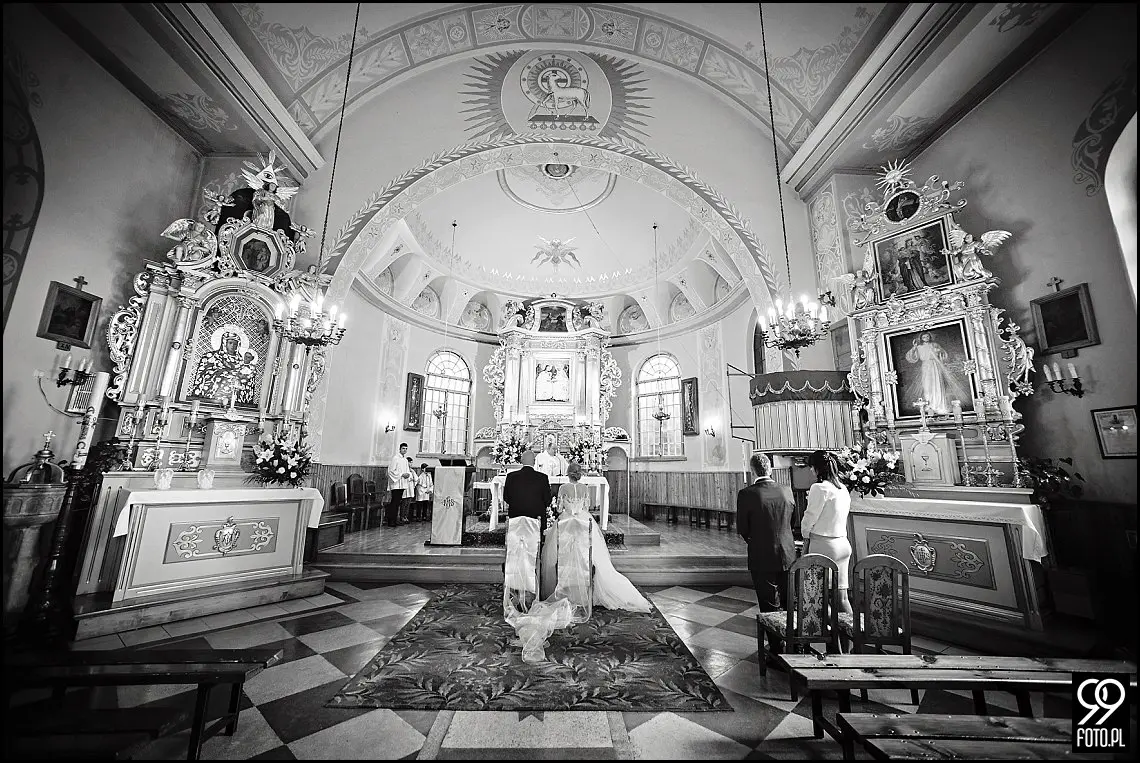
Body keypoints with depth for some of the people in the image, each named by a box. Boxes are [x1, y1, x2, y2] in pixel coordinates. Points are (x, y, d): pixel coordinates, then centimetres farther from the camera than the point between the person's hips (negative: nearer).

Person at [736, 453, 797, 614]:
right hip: (788, 556, 5)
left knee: (770, 606, 10)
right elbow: (793, 523, 8)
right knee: (788, 603, 22)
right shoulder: (786, 491, -4)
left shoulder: (746, 494, -18)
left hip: (762, 558, -4)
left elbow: (742, 529, -9)